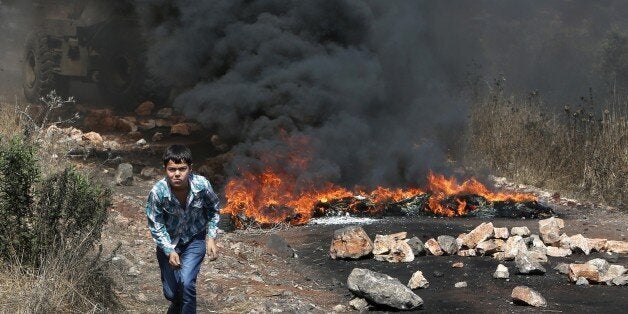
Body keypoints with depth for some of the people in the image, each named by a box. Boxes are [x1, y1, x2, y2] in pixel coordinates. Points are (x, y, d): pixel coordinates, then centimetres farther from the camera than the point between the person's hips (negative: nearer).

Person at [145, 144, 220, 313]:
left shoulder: (202, 185, -25)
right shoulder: (157, 192, -28)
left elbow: (213, 209, -4)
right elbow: (156, 226, -15)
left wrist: (211, 238, -10)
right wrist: (169, 251, -25)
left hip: (195, 238, 0)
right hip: (168, 241, 1)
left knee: (186, 282, -21)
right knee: (170, 292, 8)